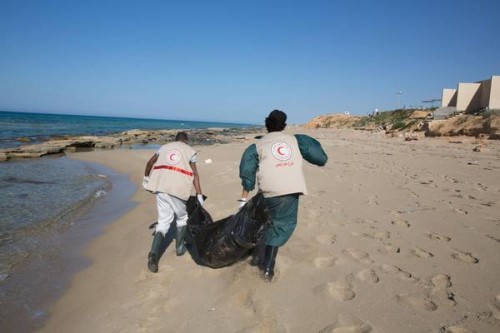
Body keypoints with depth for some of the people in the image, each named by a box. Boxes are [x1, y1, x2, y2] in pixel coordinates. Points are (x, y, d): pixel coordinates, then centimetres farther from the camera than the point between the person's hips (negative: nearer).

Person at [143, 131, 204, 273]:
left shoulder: (165, 147, 19)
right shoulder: (189, 150, 8)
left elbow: (150, 162, 20)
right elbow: (195, 174, 1)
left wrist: (146, 178, 35)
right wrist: (199, 195, 0)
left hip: (161, 186, 3)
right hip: (178, 188, -3)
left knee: (163, 221, 8)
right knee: (182, 218, 21)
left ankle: (153, 254, -8)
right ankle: (180, 247, 27)